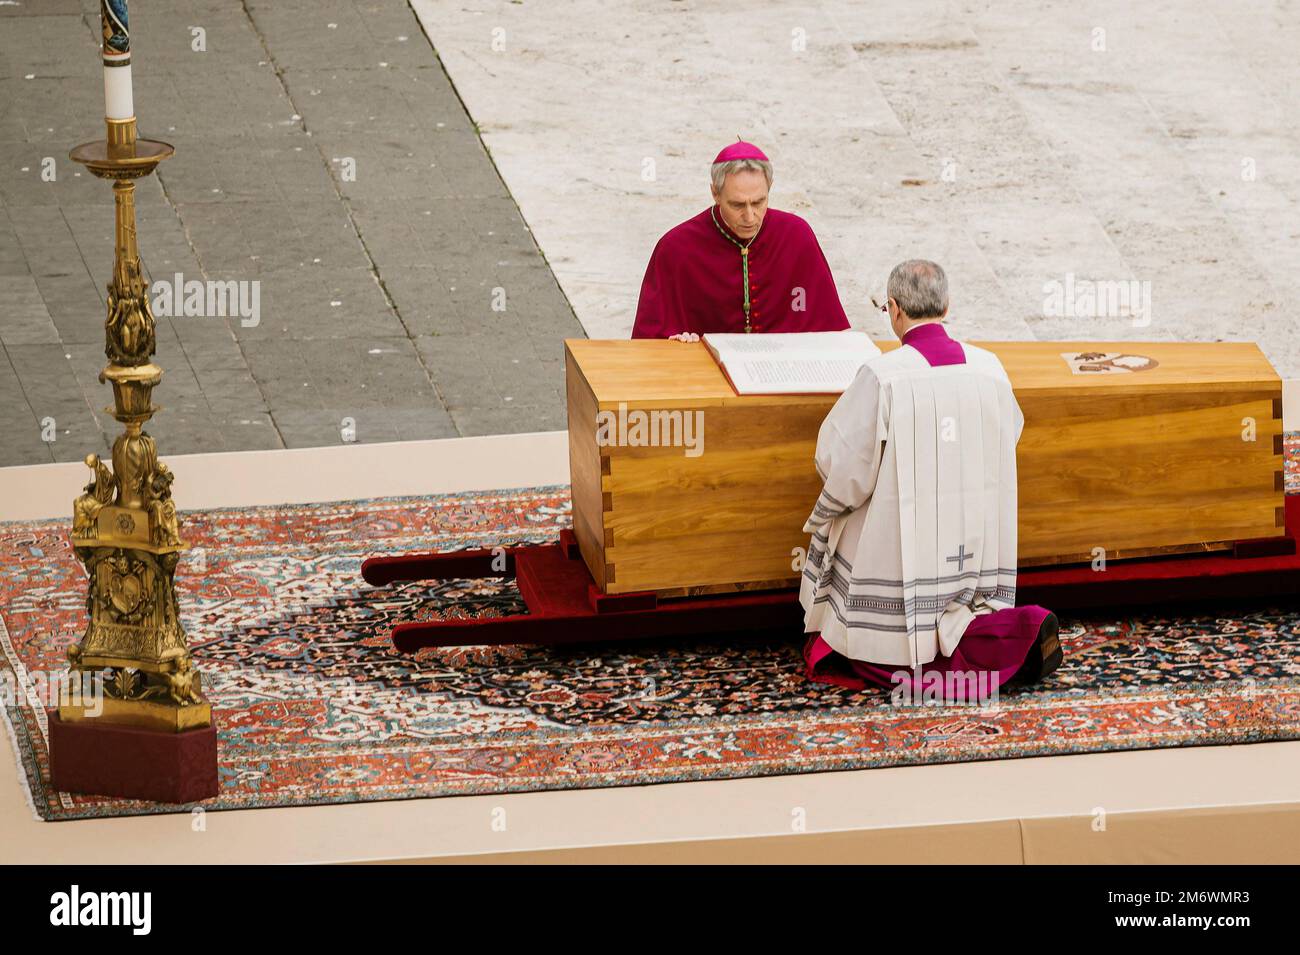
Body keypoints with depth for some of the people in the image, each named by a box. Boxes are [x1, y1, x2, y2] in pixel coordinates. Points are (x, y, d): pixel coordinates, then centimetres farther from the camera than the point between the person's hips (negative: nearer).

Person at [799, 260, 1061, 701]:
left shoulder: (881, 376, -18)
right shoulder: (989, 368, -4)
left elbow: (839, 463, -14)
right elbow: (1009, 432, 13)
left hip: (902, 545, -5)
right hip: (977, 544, 5)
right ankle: (1021, 631, -8)